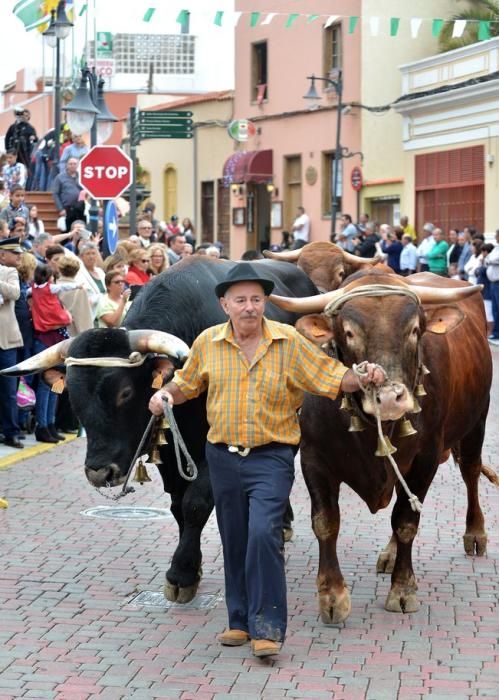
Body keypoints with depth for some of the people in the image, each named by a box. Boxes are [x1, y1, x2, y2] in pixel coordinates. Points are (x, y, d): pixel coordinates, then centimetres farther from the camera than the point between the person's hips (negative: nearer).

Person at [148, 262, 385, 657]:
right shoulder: (208, 343, 1)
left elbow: (334, 377, -6)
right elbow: (186, 385, 15)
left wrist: (363, 379, -25)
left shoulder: (289, 342, -8)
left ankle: (267, 627, -10)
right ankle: (240, 620, 27)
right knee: (234, 542, 13)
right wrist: (167, 395, -6)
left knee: (263, 533, -18)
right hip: (223, 457, 4)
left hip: (271, 457, -4)